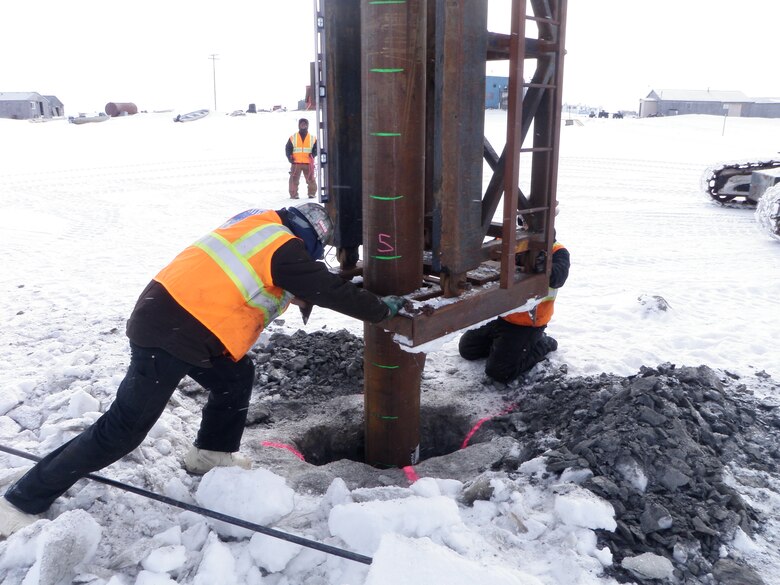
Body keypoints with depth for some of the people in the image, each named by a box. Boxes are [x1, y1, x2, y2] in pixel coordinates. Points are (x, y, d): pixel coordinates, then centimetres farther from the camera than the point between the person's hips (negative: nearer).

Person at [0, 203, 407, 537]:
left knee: (237, 376, 20)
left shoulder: (262, 222, 12)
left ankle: (211, 452, 36)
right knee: (123, 429, -2)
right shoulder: (286, 250, -12)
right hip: (172, 336, -10)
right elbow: (331, 292, -5)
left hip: (166, 313, 10)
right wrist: (382, 310, 7)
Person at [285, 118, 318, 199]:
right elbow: (287, 148, 8)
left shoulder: (313, 138, 8)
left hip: (308, 163, 0)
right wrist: (290, 157, -7)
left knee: (311, 179, 2)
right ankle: (293, 194, 5)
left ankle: (312, 194, 13)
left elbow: (316, 148, 10)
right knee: (294, 179, -1)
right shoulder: (292, 138, 7)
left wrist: (313, 155, -10)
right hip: (296, 163, 0)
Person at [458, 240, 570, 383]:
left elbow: (559, 275, -30)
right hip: (502, 314, 6)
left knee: (500, 372, -11)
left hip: (528, 323, -6)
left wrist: (546, 269, -53)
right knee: (466, 347, 16)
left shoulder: (557, 252, -12)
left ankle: (542, 345, 11)